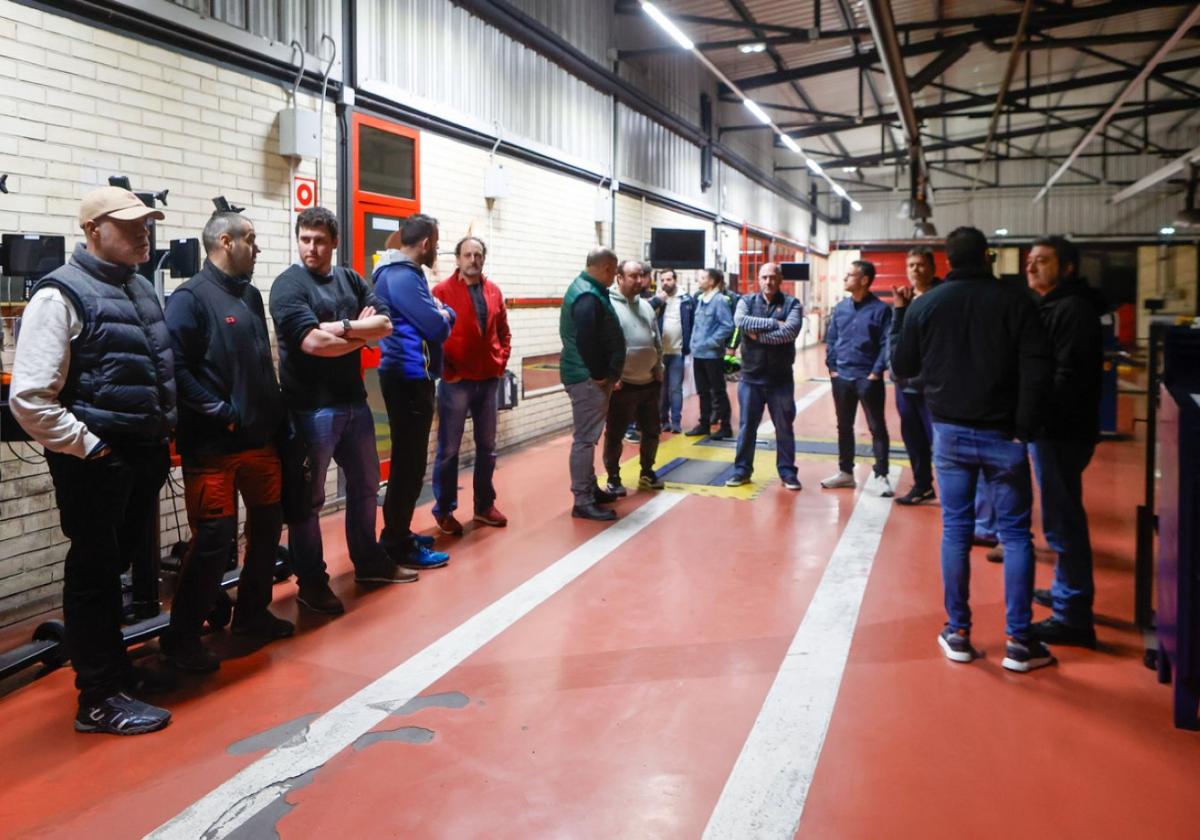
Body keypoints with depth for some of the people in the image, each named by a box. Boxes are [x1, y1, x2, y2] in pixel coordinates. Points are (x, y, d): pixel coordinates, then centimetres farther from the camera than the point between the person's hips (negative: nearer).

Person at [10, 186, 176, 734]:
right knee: (93, 574, 2)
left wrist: (164, 433, 14)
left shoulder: (139, 288, 13)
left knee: (117, 566, 19)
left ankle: (116, 669, 34)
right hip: (95, 462, -8)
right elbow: (29, 399, -18)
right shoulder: (62, 294, -12)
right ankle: (99, 700, 13)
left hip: (143, 456, 8)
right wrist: (88, 448, -16)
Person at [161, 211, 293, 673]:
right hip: (214, 444, -8)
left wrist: (275, 411, 11)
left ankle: (252, 613, 32)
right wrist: (218, 411, -19)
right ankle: (182, 636, 9)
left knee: (267, 524, 15)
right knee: (214, 537, -5)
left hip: (261, 437, 8)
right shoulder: (191, 297, -11)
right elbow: (176, 366, -20)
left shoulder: (251, 295, 14)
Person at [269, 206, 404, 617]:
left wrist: (342, 327, -18)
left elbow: (385, 324, -2)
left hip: (354, 400, 7)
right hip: (312, 408, -7)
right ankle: (312, 582, 15)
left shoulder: (350, 279, 9)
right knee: (307, 498, 4)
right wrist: (362, 333, -8)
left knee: (365, 485, 18)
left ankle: (368, 561, 35)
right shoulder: (288, 285, -10)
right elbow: (314, 343, -22)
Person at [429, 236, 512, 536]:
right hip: (455, 382, -5)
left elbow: (504, 332, 15)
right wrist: (446, 370, -13)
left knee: (487, 447, 14)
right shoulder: (442, 291, -7)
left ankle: (485, 505, 26)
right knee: (448, 450, 3)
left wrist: (501, 362, 4)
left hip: (489, 381, 5)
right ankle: (444, 511, 13)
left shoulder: (494, 291, 8)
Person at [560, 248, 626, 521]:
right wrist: (599, 375, -18)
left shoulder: (585, 288, 15)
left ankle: (590, 488, 30)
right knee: (585, 438, -7)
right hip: (588, 378, -11)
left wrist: (603, 374, 19)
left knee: (588, 436, 18)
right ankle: (583, 501, -2)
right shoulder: (588, 296, -20)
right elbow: (585, 341, -28)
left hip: (589, 376, 11)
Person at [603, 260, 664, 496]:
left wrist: (658, 370, 11)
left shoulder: (646, 306, 11)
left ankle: (647, 472, 32)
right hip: (622, 384, -6)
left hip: (649, 382, 7)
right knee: (615, 434, 4)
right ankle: (613, 479, 16)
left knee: (651, 431, 15)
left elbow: (657, 342, 16)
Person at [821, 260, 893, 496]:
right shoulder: (840, 308, 7)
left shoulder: (881, 309, -7)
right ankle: (845, 472, 25)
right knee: (844, 426, 13)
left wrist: (876, 372, -14)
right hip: (842, 377, 5)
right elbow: (831, 340, 10)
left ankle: (881, 476, 8)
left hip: (868, 378, -5)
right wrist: (832, 368, 1)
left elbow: (886, 344, -10)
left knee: (877, 427, 1)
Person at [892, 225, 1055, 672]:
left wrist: (899, 316, 22)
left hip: (950, 433, 2)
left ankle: (958, 633, 13)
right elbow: (1037, 369, -13)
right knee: (1015, 534, 6)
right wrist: (1024, 428, -7)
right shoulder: (1014, 301, -5)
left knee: (955, 530, 9)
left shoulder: (924, 304, 0)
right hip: (1002, 434, -2)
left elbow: (902, 366, 9)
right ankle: (1019, 640, 7)